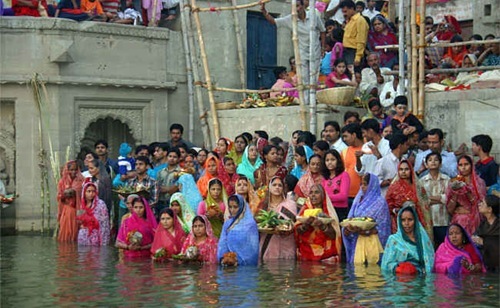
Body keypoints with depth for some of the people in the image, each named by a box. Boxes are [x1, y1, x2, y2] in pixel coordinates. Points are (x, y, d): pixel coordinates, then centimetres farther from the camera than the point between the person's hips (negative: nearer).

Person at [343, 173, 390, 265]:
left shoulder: (380, 202, -3)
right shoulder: (359, 200, 14)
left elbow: (381, 227, -9)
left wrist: (365, 231, -22)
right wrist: (349, 227, -11)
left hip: (373, 241, -5)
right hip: (358, 240, 5)